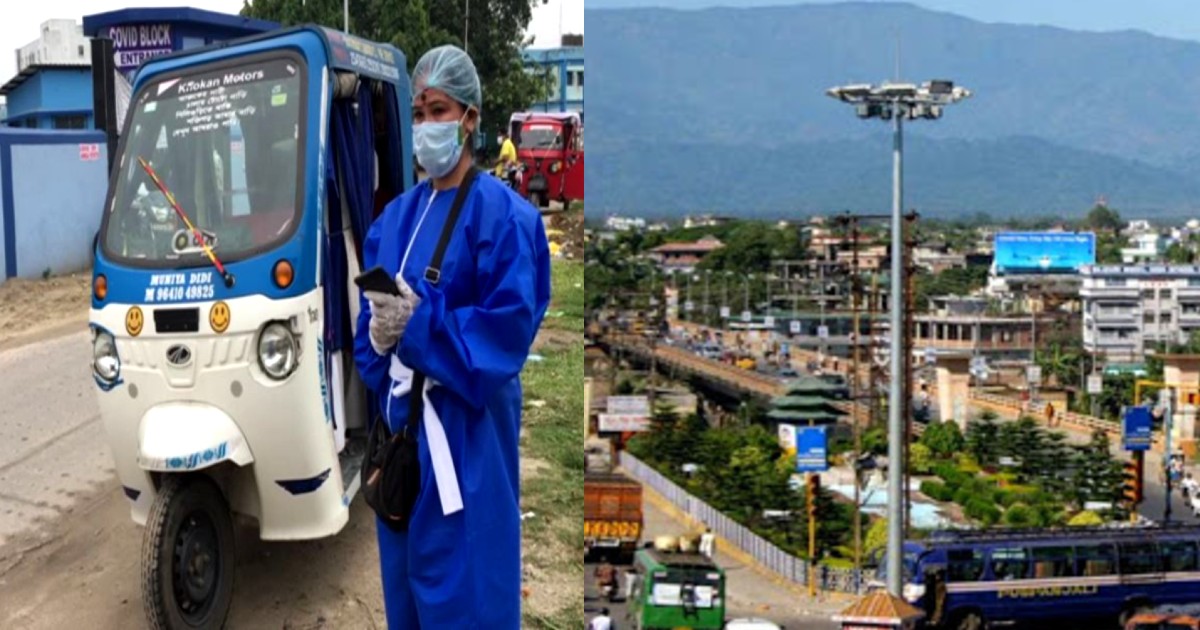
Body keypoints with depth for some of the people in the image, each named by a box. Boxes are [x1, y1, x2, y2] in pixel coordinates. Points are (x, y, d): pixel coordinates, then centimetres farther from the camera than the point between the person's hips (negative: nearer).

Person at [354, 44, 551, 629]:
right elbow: (368, 322, 10)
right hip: (401, 423, 7)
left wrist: (417, 323, -20)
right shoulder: (395, 218, 10)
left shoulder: (501, 214, -10)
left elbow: (509, 324, -17)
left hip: (465, 434, -6)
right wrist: (379, 334, -12)